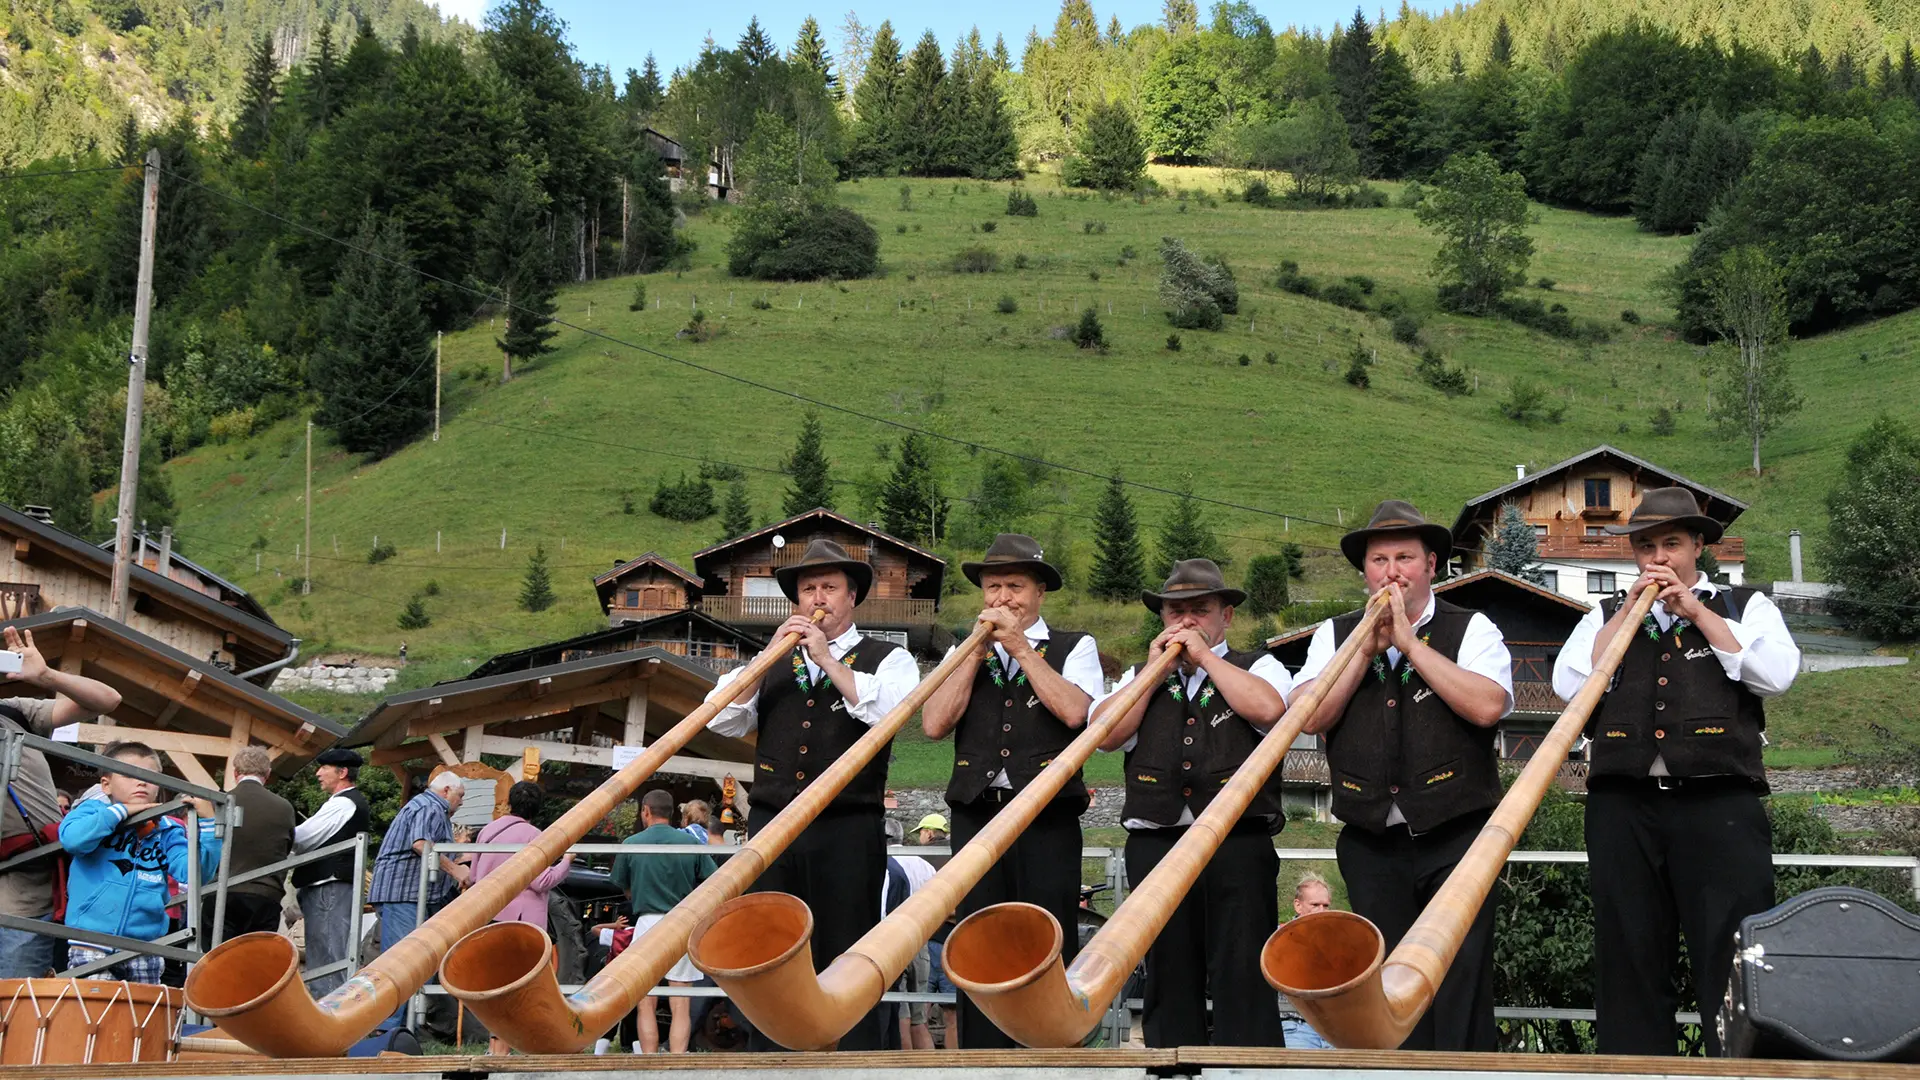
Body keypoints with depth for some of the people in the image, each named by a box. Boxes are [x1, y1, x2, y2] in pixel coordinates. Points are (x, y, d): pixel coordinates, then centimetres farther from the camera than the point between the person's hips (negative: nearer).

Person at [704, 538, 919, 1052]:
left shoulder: (887, 658, 9)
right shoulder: (771, 662, 19)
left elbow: (889, 711, -12)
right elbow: (723, 720, 6)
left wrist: (828, 659, -10)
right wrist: (771, 655, -2)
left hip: (849, 831, -3)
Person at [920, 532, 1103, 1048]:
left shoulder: (1074, 648, 8)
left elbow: (1073, 710, -12)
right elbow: (934, 723, 0)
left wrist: (1020, 647, -9)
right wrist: (978, 650, -2)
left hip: (1049, 820, -3)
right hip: (976, 816, 3)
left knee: (1050, 948, -2)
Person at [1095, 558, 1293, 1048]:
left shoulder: (1258, 667, 12)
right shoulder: (1141, 678, 19)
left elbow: (1267, 708, -12)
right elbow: (1106, 733, 2)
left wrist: (1205, 656, -5)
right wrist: (1155, 668, 1)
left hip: (1238, 846, -3)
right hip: (1155, 845, 3)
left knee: (1242, 981, -5)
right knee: (1168, 984, 7)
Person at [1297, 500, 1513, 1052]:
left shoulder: (1471, 629, 3)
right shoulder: (1336, 635, 11)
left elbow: (1486, 705, -15)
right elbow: (1312, 717, -4)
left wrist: (1409, 642, -12)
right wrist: (1369, 647, -8)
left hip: (1455, 840, -2)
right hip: (1371, 845, 3)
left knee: (1461, 990, -4)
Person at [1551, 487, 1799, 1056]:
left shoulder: (1745, 606, 16)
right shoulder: (1606, 616, 20)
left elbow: (1776, 674, -3)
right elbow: (1568, 684, 4)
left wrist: (1697, 613, -2)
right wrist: (1629, 613, 2)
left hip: (1718, 802, -2)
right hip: (1623, 805, 2)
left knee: (1735, 963, -7)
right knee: (1629, 962, 3)